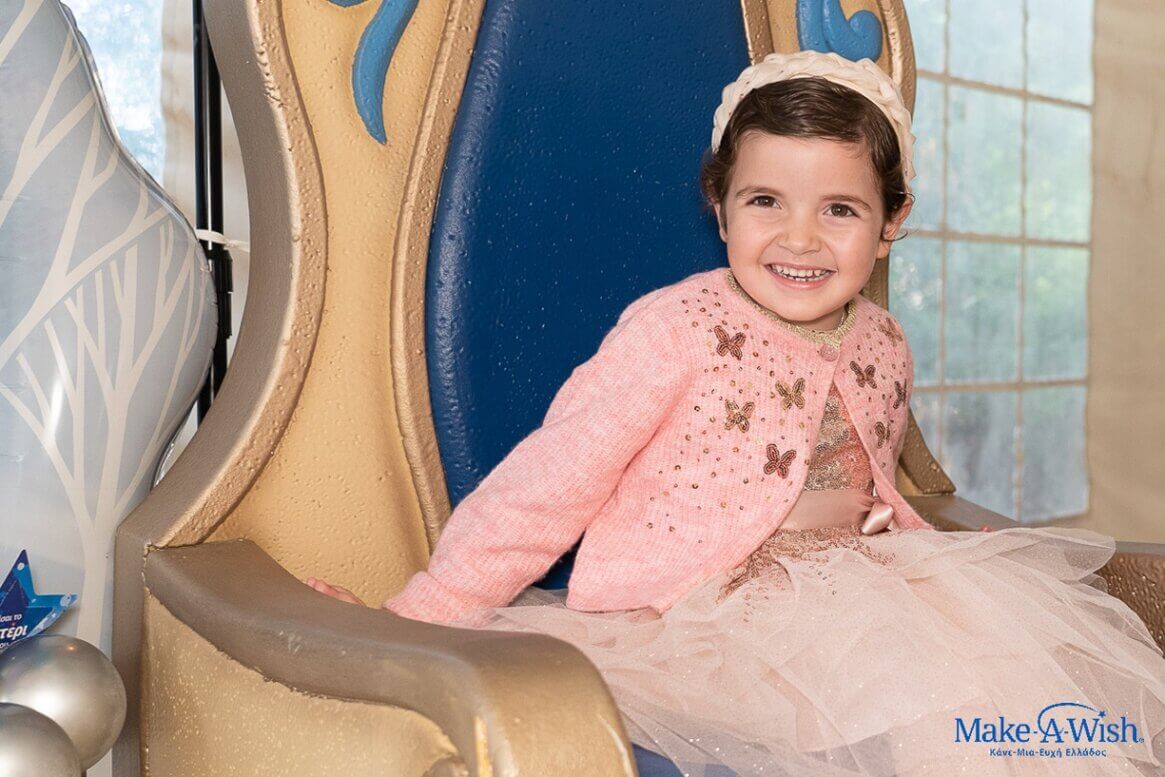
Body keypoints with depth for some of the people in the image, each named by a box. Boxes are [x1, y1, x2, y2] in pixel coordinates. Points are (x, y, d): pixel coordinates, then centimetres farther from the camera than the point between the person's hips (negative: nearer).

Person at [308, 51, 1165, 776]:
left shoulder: (884, 347, 6)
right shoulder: (675, 328, -13)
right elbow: (551, 481, -14)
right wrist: (414, 617, -14)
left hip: (853, 594, 7)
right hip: (695, 621, -6)